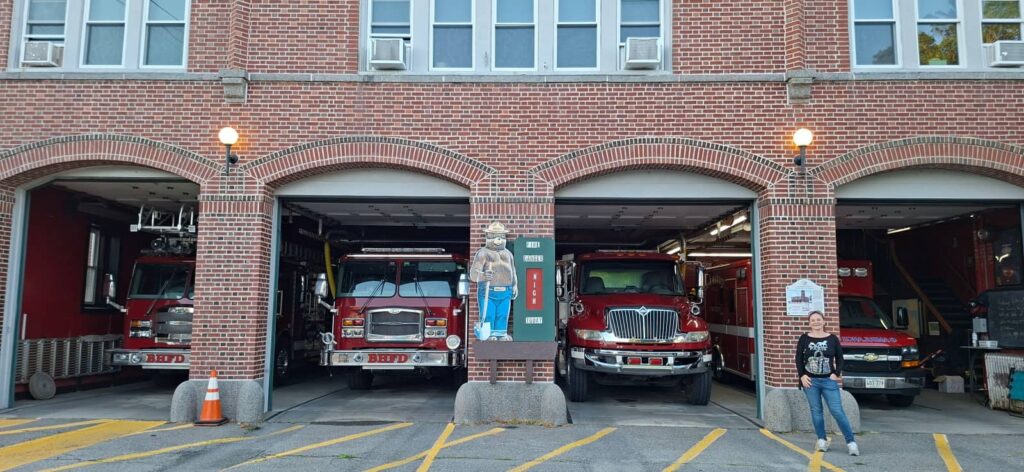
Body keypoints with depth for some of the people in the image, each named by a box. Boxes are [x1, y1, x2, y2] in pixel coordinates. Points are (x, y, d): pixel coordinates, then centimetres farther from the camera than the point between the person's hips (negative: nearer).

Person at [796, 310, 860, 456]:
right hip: (810, 381, 1)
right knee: (816, 411, 6)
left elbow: (839, 358, 7)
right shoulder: (804, 338, 2)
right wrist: (802, 375, -5)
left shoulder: (833, 338, 2)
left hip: (829, 380, -1)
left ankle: (851, 442, 1)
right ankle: (822, 440, 17)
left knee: (838, 412, -4)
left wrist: (836, 374, -5)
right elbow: (799, 358, 4)